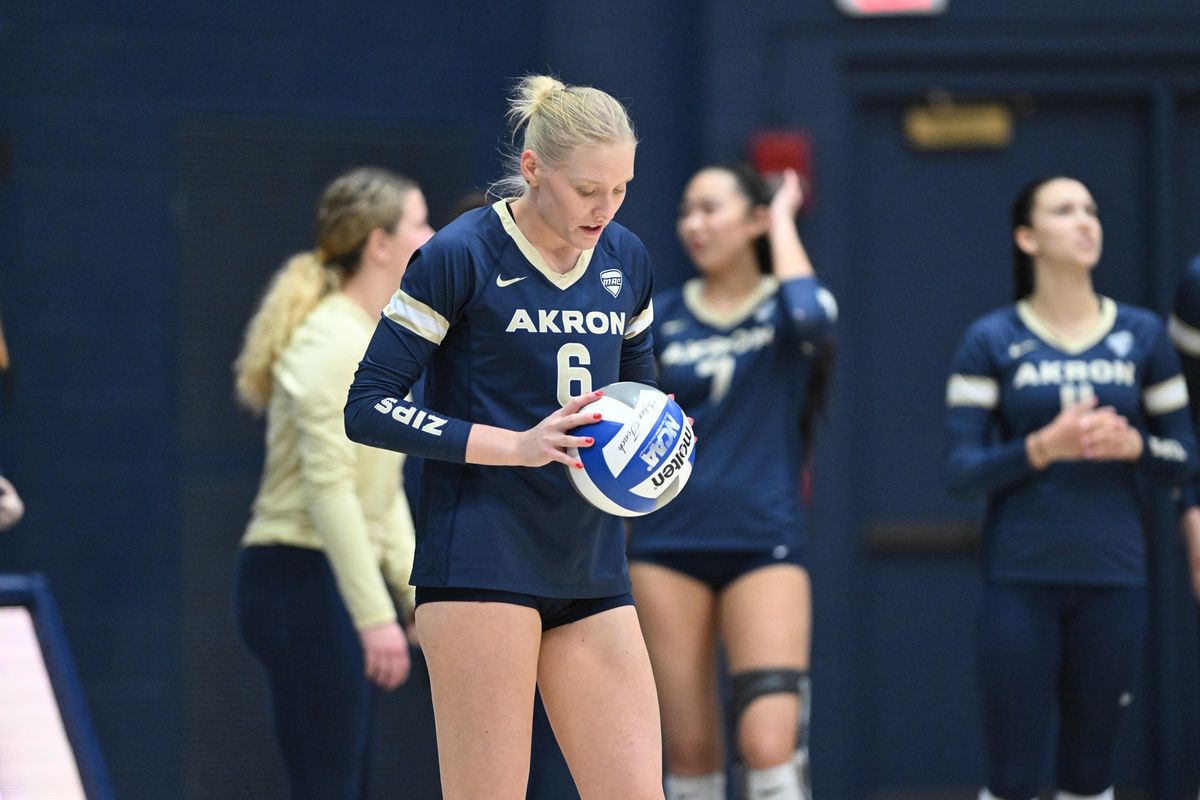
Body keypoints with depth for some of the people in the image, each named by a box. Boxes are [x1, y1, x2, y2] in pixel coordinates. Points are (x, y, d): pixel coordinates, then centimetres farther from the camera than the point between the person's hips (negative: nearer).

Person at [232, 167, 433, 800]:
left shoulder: (374, 339, 16)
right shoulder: (334, 339, -15)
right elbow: (328, 486, -21)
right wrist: (375, 615, -23)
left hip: (340, 580, 10)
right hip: (305, 582, -10)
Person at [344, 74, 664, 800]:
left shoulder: (627, 261, 11)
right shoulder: (461, 256, -7)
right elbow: (369, 408, -9)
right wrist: (517, 445, -18)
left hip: (591, 570, 6)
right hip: (483, 563, -6)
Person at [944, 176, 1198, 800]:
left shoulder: (1142, 336, 6)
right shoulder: (991, 341, -1)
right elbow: (961, 469, -6)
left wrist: (1133, 445, -13)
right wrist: (1043, 448, -22)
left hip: (1112, 579, 2)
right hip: (1021, 579, -2)